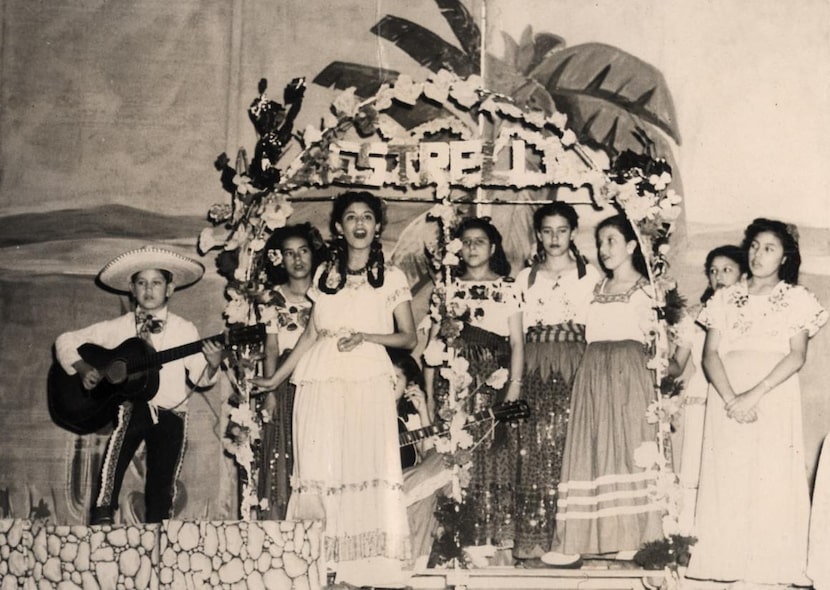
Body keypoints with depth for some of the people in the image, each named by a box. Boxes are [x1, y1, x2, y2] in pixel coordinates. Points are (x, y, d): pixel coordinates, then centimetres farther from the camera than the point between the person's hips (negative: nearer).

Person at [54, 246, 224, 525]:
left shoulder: (185, 330, 2)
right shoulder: (117, 328, 4)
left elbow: (199, 377, -1)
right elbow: (66, 341, 9)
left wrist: (212, 365, -22)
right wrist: (83, 368, -8)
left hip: (170, 411, 0)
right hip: (129, 407, 0)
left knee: (161, 490, 0)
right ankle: (102, 519, -23)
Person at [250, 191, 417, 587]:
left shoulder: (391, 277, 9)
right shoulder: (325, 273, 16)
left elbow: (408, 338, 7)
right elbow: (310, 334, 17)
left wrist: (365, 336, -9)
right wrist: (276, 378, 13)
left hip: (368, 380, -2)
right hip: (320, 379, 2)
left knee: (369, 469, -11)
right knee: (321, 471, -4)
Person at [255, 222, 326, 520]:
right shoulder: (274, 298, 6)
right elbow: (271, 348, 3)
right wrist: (269, 391, -5)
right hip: (285, 383, 0)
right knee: (281, 454, -2)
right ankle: (278, 520, 2)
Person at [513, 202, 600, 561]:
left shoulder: (590, 276, 8)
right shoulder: (526, 277, 14)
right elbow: (519, 332, 10)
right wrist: (515, 378, 1)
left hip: (576, 368, -1)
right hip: (536, 370, 2)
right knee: (535, 448, -3)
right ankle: (533, 536, 1)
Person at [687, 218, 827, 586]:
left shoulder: (796, 299, 9)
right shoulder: (725, 299, 14)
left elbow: (797, 356, -3)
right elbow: (710, 355, 4)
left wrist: (755, 394, -15)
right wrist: (730, 397, -13)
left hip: (776, 396, -2)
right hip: (727, 396, 2)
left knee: (774, 479, -6)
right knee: (727, 480, -3)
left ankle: (772, 568, -3)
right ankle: (727, 566, -1)